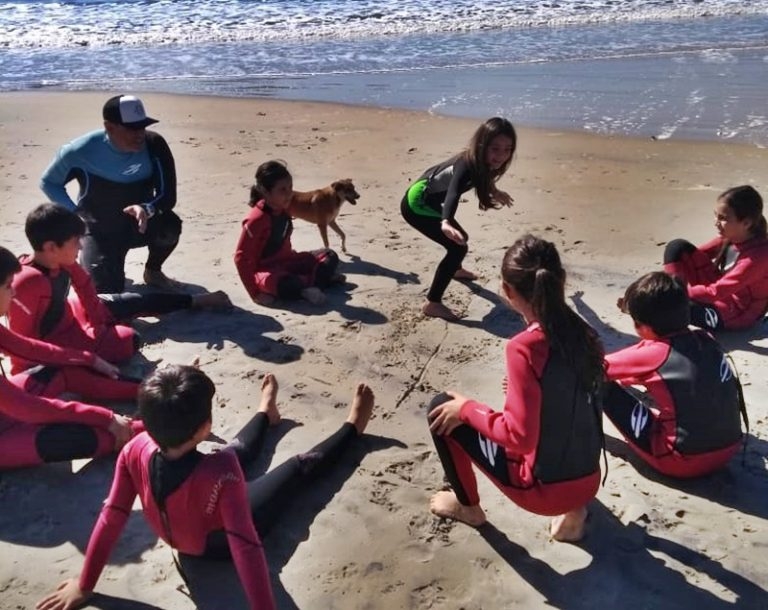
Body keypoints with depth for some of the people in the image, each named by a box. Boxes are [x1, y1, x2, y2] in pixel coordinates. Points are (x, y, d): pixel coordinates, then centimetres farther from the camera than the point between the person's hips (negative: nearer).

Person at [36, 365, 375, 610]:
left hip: (180, 537, 4)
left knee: (241, 448, 27)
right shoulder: (220, 471, -46)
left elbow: (110, 520, -23)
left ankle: (265, 413, 59)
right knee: (301, 467, 17)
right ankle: (352, 427, 43)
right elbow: (245, 548, -45)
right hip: (221, 540, -4)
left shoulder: (135, 452, -33)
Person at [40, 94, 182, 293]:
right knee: (107, 290, -14)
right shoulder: (81, 151, -21)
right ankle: (99, 260, 25)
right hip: (99, 231, -1)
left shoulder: (154, 145, -19)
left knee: (169, 226, -31)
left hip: (139, 225, 1)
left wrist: (147, 209, -42)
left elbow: (167, 196, -19)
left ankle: (153, 271, 1)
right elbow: (49, 183, -2)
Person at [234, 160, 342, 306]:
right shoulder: (257, 219, -23)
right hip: (266, 270, -9)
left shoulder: (282, 210, 2)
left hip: (286, 262, 9)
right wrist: (255, 292, -24)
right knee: (289, 286, -41)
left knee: (330, 256, 5)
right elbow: (242, 258, -22)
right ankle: (317, 278, -14)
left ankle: (303, 282, -17)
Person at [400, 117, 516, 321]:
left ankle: (455, 269, 61)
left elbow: (484, 177, 20)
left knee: (460, 237, 29)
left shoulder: (480, 162, -7)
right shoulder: (467, 165, -33)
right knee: (458, 247, -19)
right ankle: (432, 303, -16)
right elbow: (453, 194, -53)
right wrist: (446, 223, -72)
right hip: (416, 204, -9)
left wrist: (496, 192, 40)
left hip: (429, 202, 9)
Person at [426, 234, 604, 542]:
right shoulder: (581, 332, -2)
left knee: (444, 409, 3)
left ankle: (468, 506, 22)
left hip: (544, 489, -7)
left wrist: (466, 408, -11)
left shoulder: (524, 347, -23)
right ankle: (572, 507, 20)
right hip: (587, 482, 7)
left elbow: (519, 436, -24)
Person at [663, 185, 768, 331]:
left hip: (735, 313, -8)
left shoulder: (756, 257, -31)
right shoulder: (733, 236, -8)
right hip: (718, 288, 8)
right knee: (677, 247, -6)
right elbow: (697, 253, -1)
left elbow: (717, 292, -31)